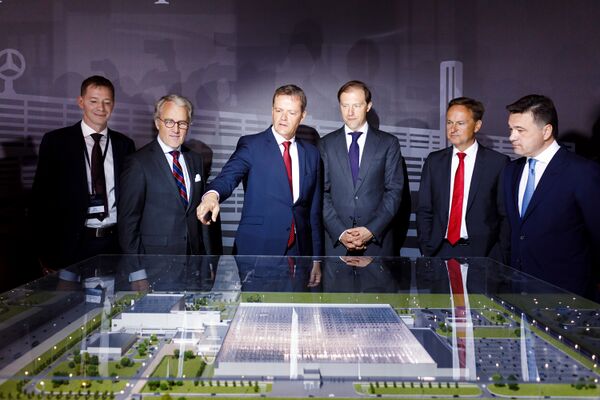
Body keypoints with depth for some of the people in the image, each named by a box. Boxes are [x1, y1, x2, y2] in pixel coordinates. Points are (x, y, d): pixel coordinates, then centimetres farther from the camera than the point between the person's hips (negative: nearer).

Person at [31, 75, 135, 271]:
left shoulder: (124, 144, 9)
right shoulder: (55, 141, 1)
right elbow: (41, 198, 0)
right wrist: (45, 253, -4)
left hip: (116, 244, 2)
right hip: (72, 246, -2)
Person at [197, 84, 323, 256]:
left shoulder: (312, 153, 10)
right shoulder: (251, 145, -1)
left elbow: (314, 211, 11)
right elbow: (229, 176, -19)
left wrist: (316, 257, 8)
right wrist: (212, 195, -41)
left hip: (299, 249, 4)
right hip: (257, 249, -3)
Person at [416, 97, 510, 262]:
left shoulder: (498, 163, -1)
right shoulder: (434, 161, 8)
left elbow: (506, 216, -1)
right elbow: (424, 211, 9)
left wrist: (497, 260, -8)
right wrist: (426, 252, -1)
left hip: (481, 253, -2)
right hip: (439, 252, 2)